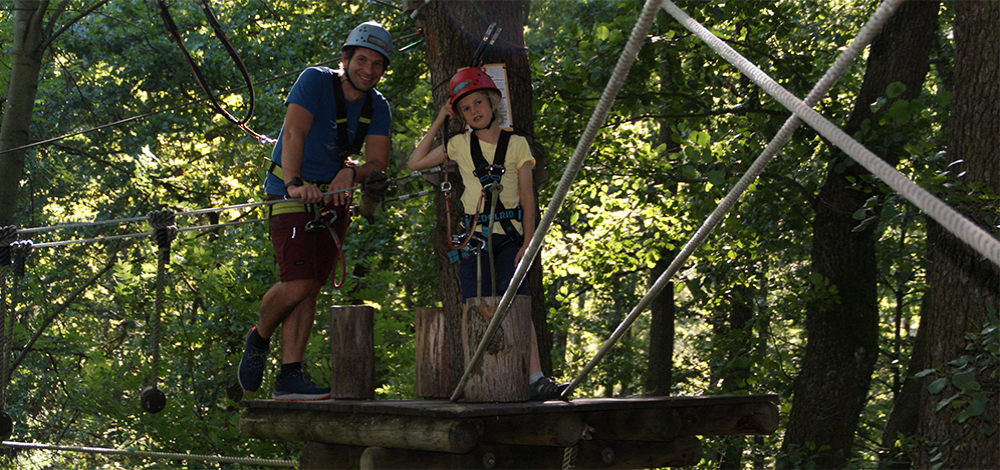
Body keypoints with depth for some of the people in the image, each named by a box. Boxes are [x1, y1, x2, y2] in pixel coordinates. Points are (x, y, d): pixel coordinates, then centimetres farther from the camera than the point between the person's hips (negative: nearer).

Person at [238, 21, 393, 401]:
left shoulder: (377, 107, 3)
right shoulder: (315, 81, -14)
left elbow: (378, 161, -4)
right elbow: (294, 132, -27)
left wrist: (351, 173, -26)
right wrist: (295, 183, -42)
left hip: (334, 197, 6)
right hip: (292, 194, -5)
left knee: (310, 289, 0)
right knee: (297, 285, -17)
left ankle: (290, 377, 2)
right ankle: (259, 339, 12)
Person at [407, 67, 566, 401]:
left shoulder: (516, 145, 5)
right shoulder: (459, 145, 9)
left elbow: (527, 196, 4)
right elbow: (415, 163, 13)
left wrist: (527, 242, -4)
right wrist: (437, 123, 11)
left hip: (509, 236, -1)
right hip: (475, 237, 2)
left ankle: (535, 379, -21)